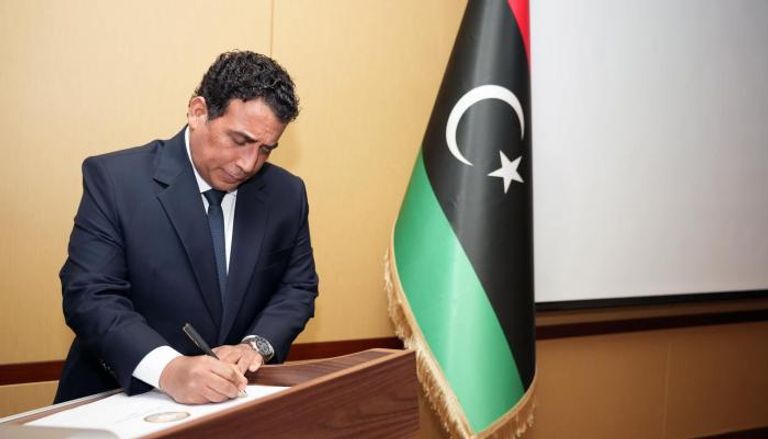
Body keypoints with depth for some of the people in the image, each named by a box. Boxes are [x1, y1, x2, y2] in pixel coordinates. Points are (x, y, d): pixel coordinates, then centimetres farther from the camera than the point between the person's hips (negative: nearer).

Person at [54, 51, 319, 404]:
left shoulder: (287, 194, 2)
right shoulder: (115, 179, -9)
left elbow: (298, 286, 9)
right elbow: (90, 296, -16)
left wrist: (257, 345, -11)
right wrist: (167, 368, -31)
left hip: (237, 398, 2)